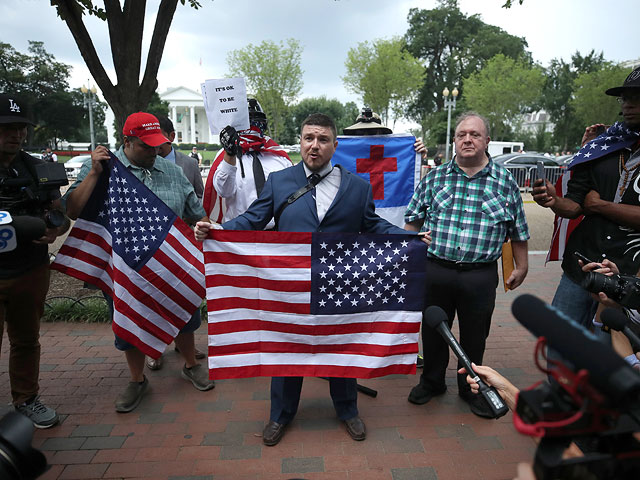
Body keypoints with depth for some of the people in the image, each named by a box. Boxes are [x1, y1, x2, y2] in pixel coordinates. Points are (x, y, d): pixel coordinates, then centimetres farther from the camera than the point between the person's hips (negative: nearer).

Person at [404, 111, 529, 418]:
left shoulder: (505, 181, 2)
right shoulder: (434, 178, 3)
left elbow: (518, 230, 8)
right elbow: (413, 220, 7)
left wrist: (521, 267, 11)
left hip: (480, 275, 0)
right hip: (435, 271, 1)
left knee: (474, 336, 14)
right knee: (432, 330, 14)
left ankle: (470, 387, 38)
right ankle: (432, 381, 37)